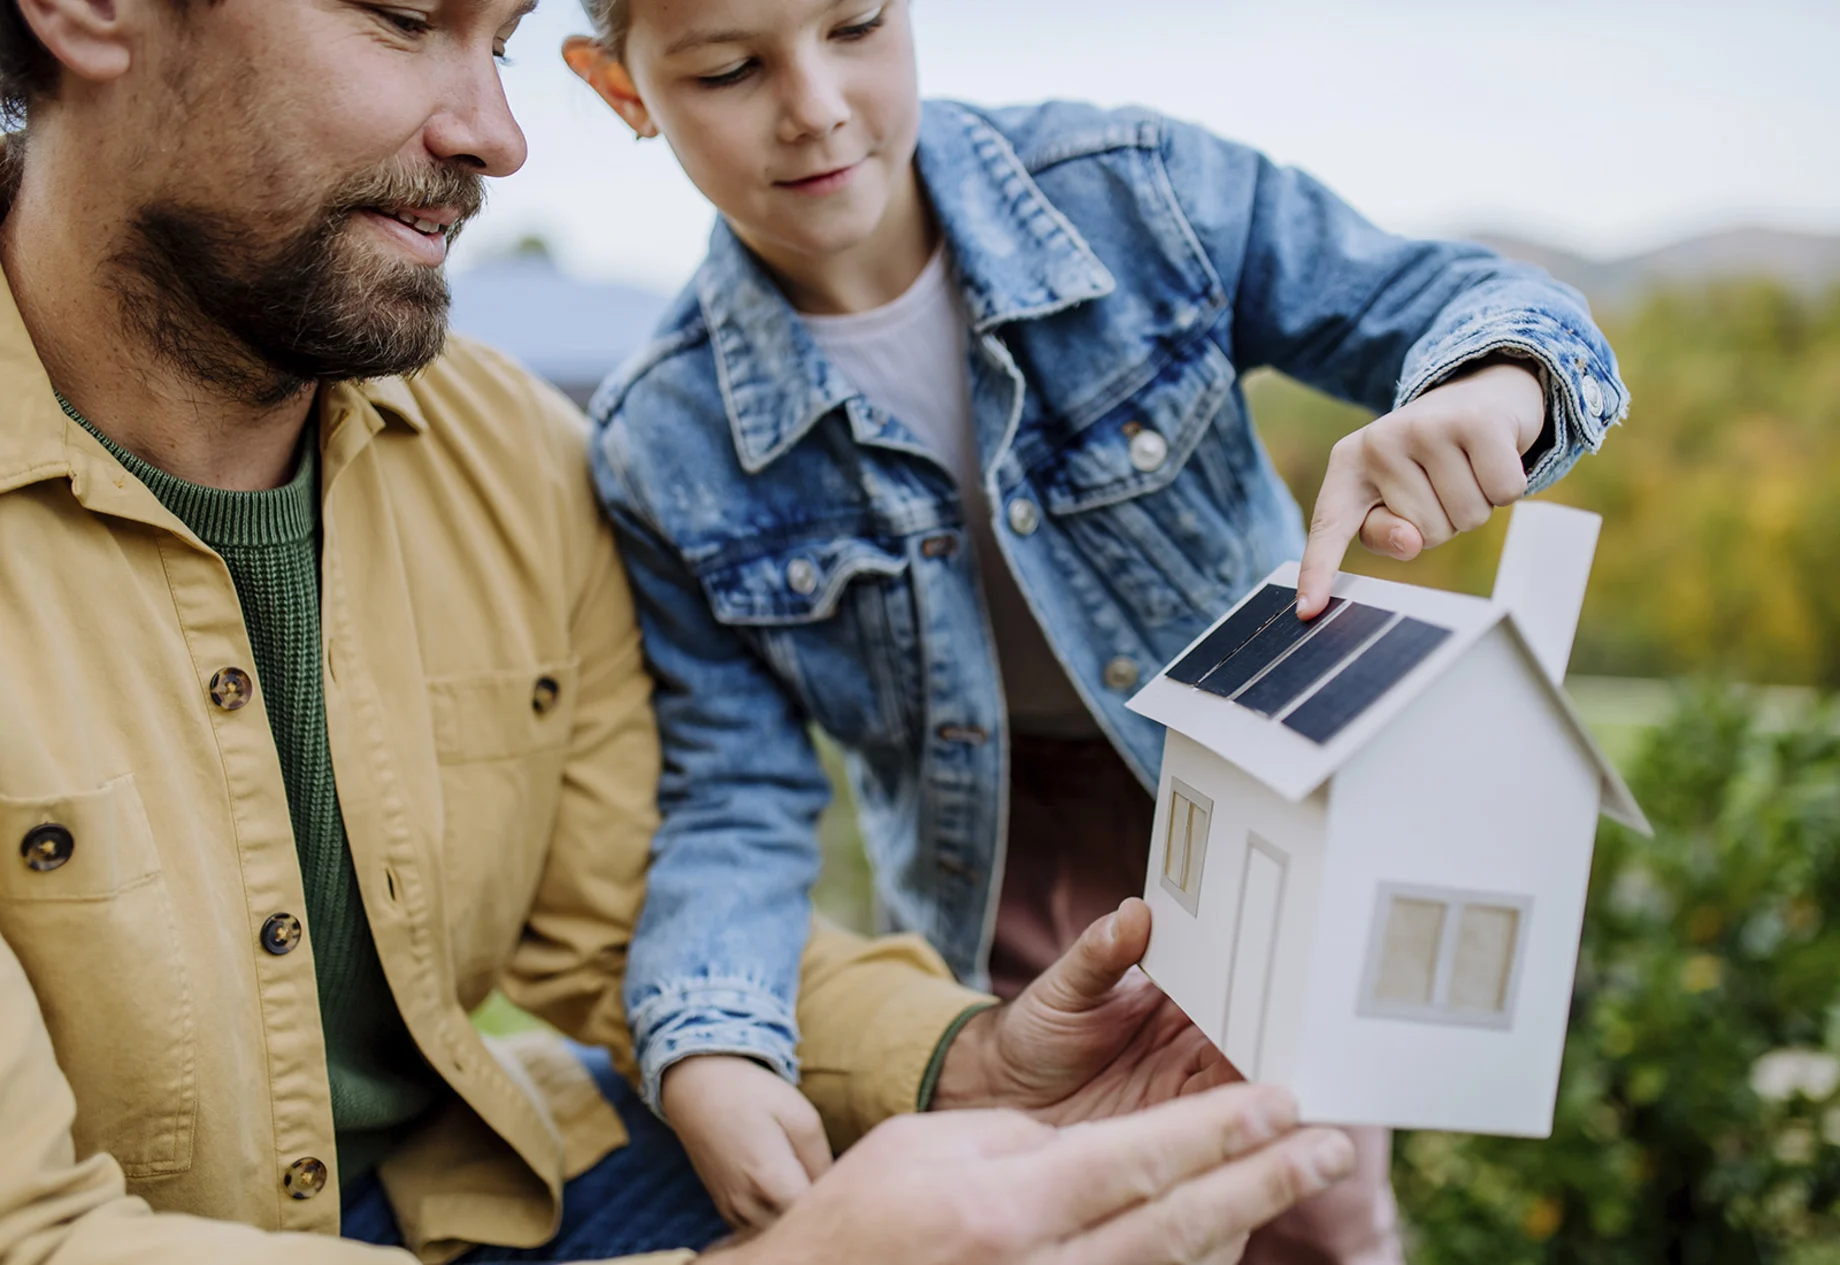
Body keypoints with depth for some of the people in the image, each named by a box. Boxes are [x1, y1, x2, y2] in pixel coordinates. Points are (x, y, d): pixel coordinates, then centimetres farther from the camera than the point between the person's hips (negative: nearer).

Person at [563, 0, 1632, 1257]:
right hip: (1005, 865, 0)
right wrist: (709, 1050, -32)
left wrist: (1490, 392, -42)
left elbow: (1461, 304, -17)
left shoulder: (1134, 194, -21)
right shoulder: (667, 444, -18)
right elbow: (738, 794, -14)